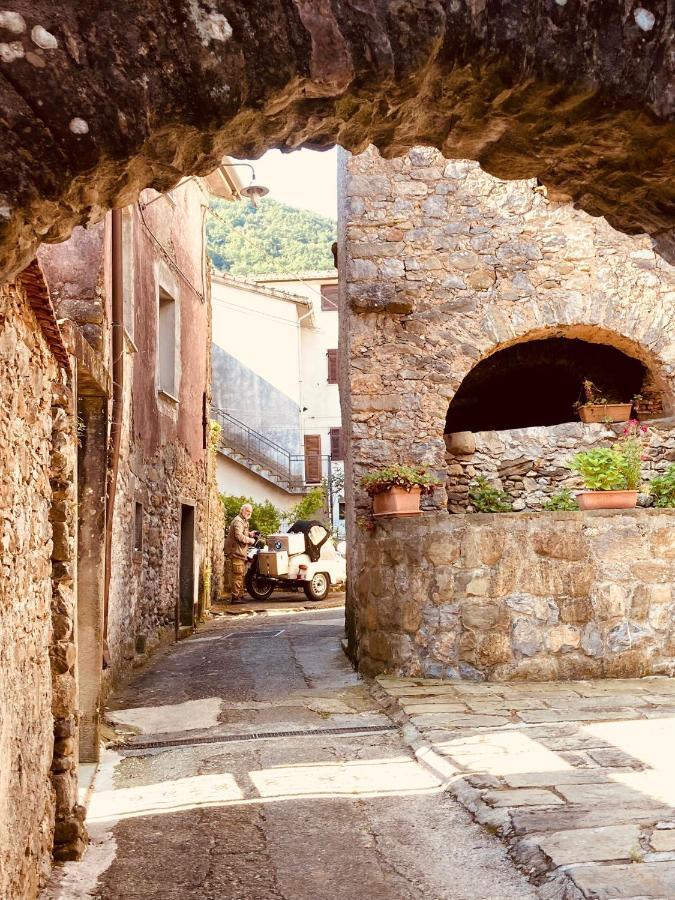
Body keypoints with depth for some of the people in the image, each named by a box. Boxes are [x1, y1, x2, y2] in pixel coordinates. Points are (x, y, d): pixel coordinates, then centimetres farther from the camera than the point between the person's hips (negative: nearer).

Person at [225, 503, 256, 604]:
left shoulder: (244, 521, 22)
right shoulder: (238, 521, -13)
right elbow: (239, 536, -24)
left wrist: (249, 534, 14)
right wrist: (250, 540, -13)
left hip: (241, 552, 11)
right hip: (236, 552, -11)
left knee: (241, 575, 15)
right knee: (238, 575, -11)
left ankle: (240, 596, 22)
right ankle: (235, 597, -10)